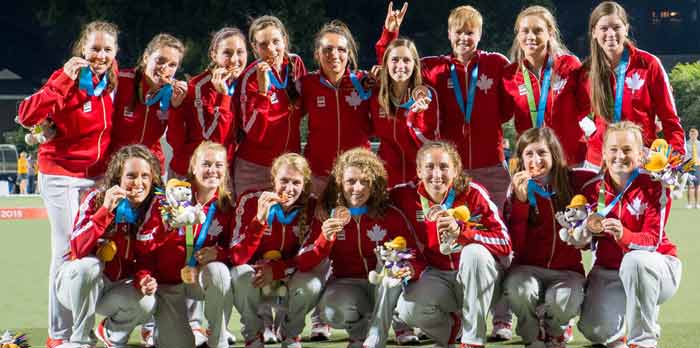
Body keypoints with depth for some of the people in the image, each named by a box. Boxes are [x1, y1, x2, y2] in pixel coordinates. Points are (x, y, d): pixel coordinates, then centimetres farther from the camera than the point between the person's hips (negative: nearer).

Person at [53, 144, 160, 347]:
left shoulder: (154, 209, -9)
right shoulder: (96, 199, -17)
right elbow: (78, 249, -31)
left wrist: (144, 280, -24)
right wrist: (105, 210, -39)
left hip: (117, 285, 2)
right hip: (76, 283, -2)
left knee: (146, 304, -29)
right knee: (89, 264, -36)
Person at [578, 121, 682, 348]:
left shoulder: (654, 187, -12)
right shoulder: (593, 190, -1)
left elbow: (653, 240, -20)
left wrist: (624, 235, -40)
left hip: (654, 268, -3)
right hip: (609, 272, 3)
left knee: (635, 260, -40)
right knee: (593, 329, -22)